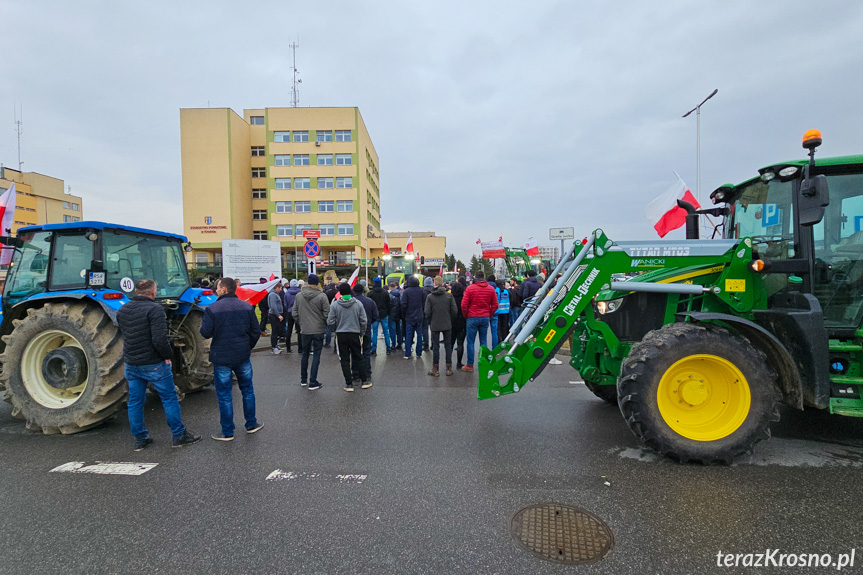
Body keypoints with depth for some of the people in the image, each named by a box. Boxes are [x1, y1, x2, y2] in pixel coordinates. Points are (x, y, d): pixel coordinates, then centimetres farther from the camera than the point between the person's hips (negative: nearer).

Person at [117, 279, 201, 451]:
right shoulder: (154, 309, -17)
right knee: (169, 398, 4)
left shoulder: (122, 311, 7)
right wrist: (168, 355, -10)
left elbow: (124, 334, 15)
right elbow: (159, 339, -23)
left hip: (131, 364, 7)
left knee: (135, 401, 14)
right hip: (153, 364, -7)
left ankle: (140, 438, 23)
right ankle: (179, 435, 12)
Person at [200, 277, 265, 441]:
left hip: (221, 358, -3)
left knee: (224, 395, 7)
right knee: (247, 390, 17)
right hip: (243, 356, 3)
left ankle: (227, 432, 16)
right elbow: (256, 331, 1)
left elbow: (206, 333, -12)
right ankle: (251, 424, 27)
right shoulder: (247, 307, 0)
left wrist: (203, 326, 10)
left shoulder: (212, 309, -12)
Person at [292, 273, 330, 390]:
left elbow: (294, 313, 4)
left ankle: (303, 379, 29)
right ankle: (313, 383, 4)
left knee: (305, 354, 18)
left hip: (305, 330, 4)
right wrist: (325, 324, 6)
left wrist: (300, 323, 16)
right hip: (318, 330, -4)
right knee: (316, 355, 3)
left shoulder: (298, 296, 0)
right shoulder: (321, 296, -13)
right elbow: (327, 314, -13)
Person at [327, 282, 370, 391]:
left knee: (344, 360, 7)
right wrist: (362, 332, 11)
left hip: (341, 335, -1)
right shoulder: (358, 304, -5)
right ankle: (364, 381, 19)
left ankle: (349, 384, 10)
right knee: (359, 358, 14)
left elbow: (331, 322, -4)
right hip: (355, 334, 1)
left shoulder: (335, 305, -7)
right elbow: (364, 321, -2)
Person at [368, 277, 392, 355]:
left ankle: (374, 350, 4)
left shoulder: (370, 293, -7)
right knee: (386, 332, 8)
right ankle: (388, 349, 12)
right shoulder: (385, 292, -1)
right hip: (384, 315, 1)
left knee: (374, 333, 4)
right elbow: (388, 304, 3)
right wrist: (388, 313, 13)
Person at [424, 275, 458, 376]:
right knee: (448, 345, 12)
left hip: (435, 325, -1)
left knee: (435, 346, 7)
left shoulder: (430, 297, -8)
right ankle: (449, 368, 18)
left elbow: (427, 312, -9)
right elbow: (454, 311, -6)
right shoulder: (449, 295, -6)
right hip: (447, 325, 1)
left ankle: (435, 370, 13)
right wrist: (449, 319, 11)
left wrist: (430, 322, 9)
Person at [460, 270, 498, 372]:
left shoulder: (470, 288, -8)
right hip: (485, 318, 3)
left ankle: (470, 365, 8)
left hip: (472, 318, -3)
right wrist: (489, 315, 15)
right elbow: (495, 305, 4)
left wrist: (466, 316, 6)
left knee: (470, 342, 4)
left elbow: (464, 305, -8)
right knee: (483, 341, 11)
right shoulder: (491, 289, 3)